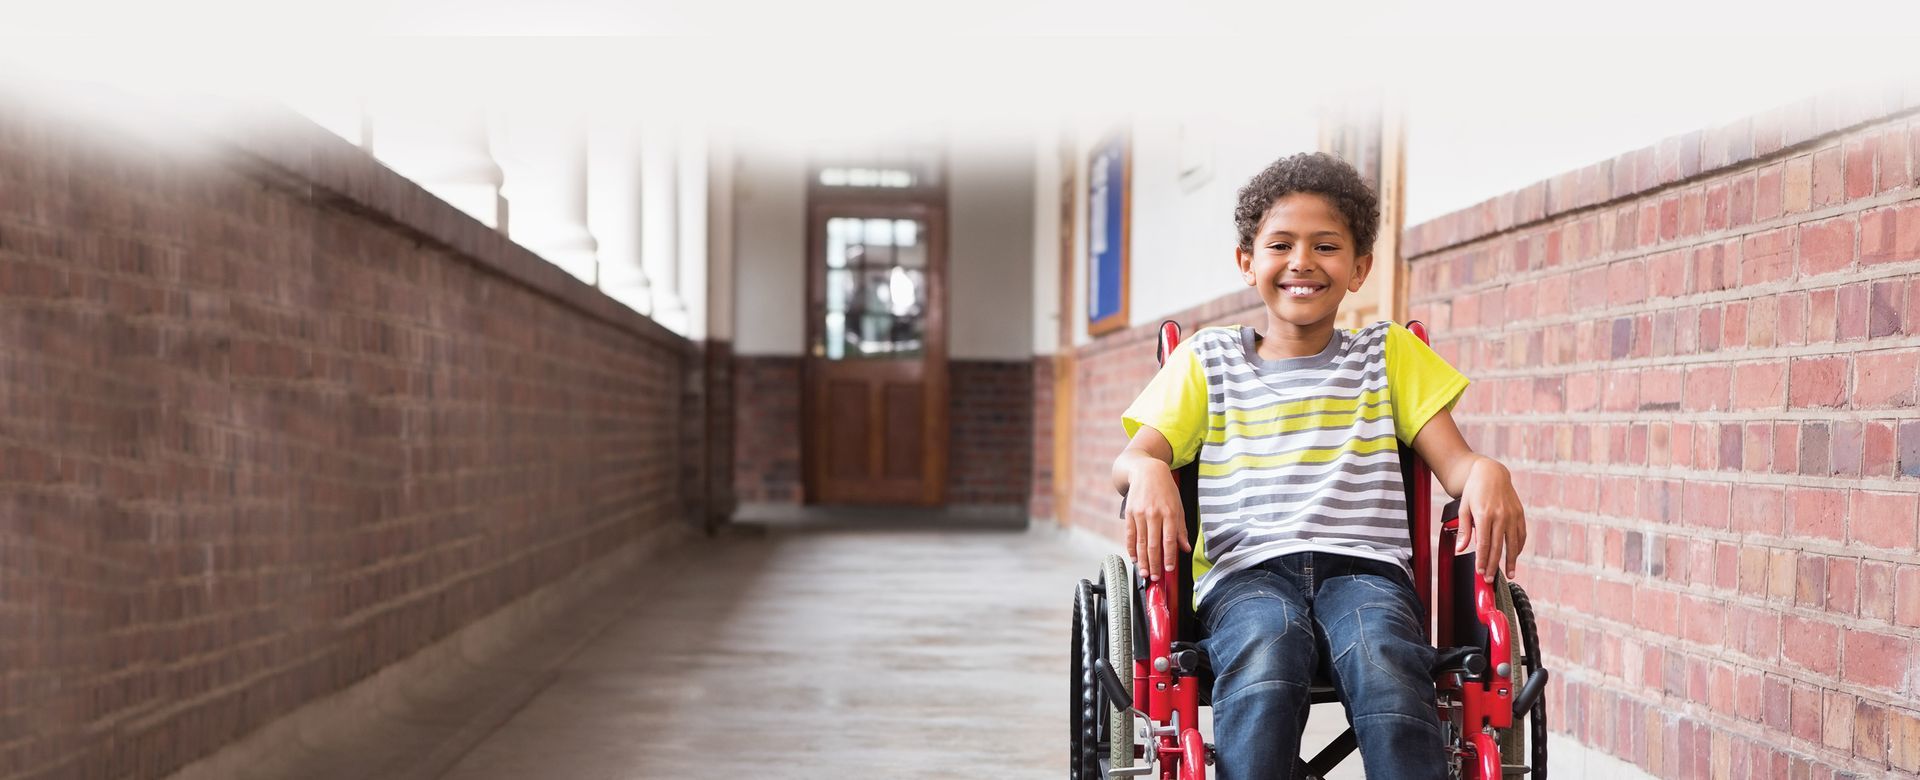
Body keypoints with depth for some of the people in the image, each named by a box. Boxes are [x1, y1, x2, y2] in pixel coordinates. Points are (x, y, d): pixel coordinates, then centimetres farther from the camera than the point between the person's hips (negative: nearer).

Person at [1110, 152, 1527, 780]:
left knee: (1383, 662, -36)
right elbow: (1129, 460, 9)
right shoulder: (1207, 361, 19)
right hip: (1247, 569, 0)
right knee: (1265, 654, -37)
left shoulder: (1389, 354, 22)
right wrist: (1147, 471, -17)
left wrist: (1487, 471, -14)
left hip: (1364, 566, 1)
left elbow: (1451, 460, 11)